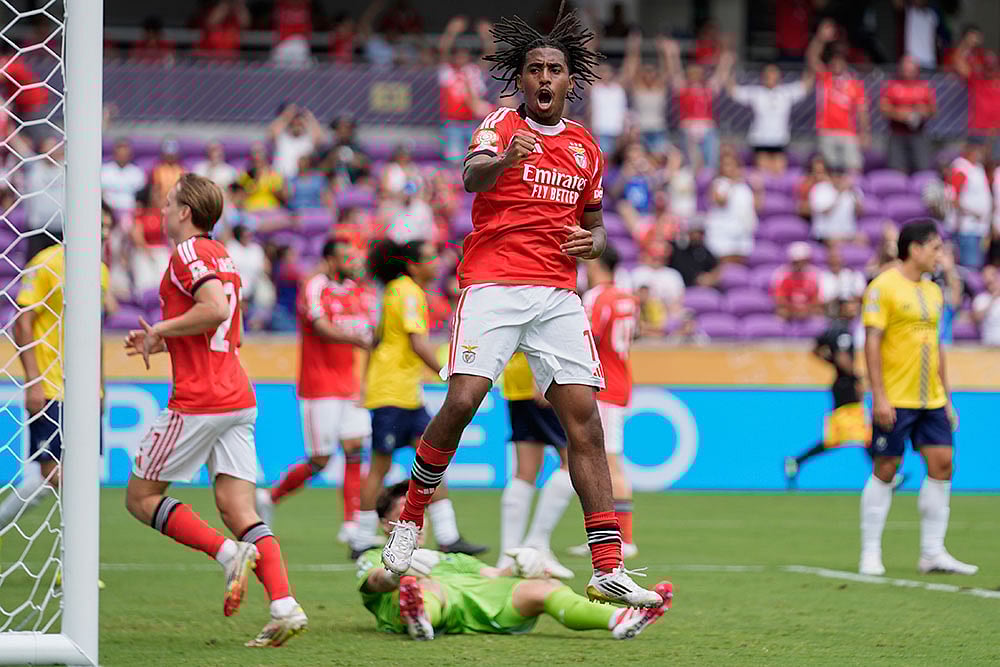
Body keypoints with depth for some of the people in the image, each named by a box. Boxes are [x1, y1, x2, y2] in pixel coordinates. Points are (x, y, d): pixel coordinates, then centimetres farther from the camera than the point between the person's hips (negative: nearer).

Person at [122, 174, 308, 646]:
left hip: (198, 402, -9)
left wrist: (160, 330, -12)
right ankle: (285, 605, -14)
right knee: (236, 507, 2)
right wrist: (159, 344, 24)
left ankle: (229, 553, -12)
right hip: (238, 398, 9)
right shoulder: (222, 257, 21)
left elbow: (216, 309, -24)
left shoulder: (189, 252, -8)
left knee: (141, 498, 4)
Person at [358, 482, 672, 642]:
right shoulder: (373, 558, 29)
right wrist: (399, 572, -21)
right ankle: (418, 619, -79)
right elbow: (376, 581, 4)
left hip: (482, 598, 4)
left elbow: (494, 574, 30)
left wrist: (519, 570, 6)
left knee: (545, 587, -20)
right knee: (430, 587, -40)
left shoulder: (450, 559, 45)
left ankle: (619, 620, -45)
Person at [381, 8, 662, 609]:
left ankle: (609, 570, -8)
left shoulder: (586, 147, 18)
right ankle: (411, 519, 4)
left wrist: (593, 242, 5)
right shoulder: (501, 125, 3)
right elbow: (472, 176, -18)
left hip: (558, 295, 4)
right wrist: (506, 158, -41)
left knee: (584, 417, -6)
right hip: (493, 283, -4)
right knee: (463, 401, -19)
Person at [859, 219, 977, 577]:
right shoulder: (883, 287, -7)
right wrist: (879, 396, -17)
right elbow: (872, 342, -11)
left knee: (942, 464, 0)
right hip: (895, 400, -7)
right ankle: (870, 554, 6)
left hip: (930, 400, 7)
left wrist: (946, 398, 18)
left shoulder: (933, 292, 16)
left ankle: (933, 553, 5)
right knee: (886, 470, -3)